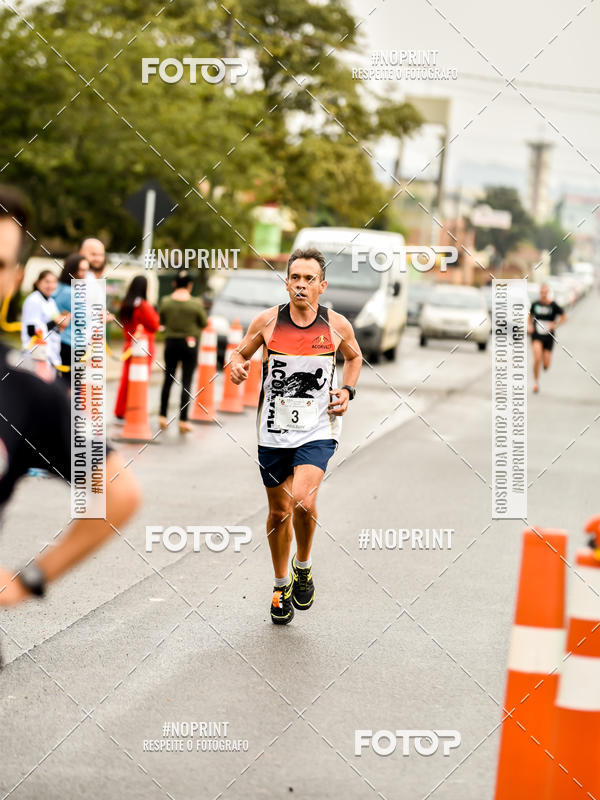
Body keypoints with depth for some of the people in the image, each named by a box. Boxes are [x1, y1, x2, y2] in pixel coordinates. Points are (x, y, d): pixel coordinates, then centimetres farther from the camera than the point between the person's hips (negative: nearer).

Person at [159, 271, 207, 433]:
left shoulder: (166, 302, -7)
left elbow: (161, 321, 3)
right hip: (190, 344, -2)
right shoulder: (196, 304, -13)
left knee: (168, 379, 15)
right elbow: (204, 323, -4)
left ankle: (163, 417, 15)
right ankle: (183, 420, -1)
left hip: (171, 342, 2)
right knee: (186, 382, 2)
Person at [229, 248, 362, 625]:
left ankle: (303, 566, 6)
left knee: (303, 500, -23)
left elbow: (354, 357, 17)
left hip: (318, 428, -2)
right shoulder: (267, 321, -4)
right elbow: (240, 353, 9)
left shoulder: (337, 325, -3)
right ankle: (282, 585, 33)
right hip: (274, 430, 2)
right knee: (279, 510, 12)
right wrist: (238, 368, -13)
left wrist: (347, 390, 1)